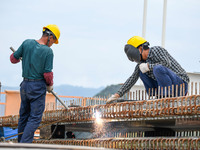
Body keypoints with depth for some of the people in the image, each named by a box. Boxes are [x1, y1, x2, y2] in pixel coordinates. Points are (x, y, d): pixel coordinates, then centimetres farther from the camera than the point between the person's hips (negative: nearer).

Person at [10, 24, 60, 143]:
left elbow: (13, 59, 6)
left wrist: (20, 57, 30)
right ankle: (24, 145, -11)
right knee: (35, 118, -1)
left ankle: (20, 143, 25)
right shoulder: (48, 51, -14)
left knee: (24, 115, 18)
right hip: (38, 87, -6)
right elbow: (48, 74, -14)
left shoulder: (27, 43, -2)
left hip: (25, 84, 6)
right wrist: (50, 85, 5)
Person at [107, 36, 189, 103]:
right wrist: (118, 94, 11)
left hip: (181, 84, -9)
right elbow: (132, 79, 15)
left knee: (158, 68, -33)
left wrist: (148, 66, -18)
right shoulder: (142, 62, 12)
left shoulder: (156, 50, -11)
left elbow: (167, 64, -25)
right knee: (142, 72, 11)